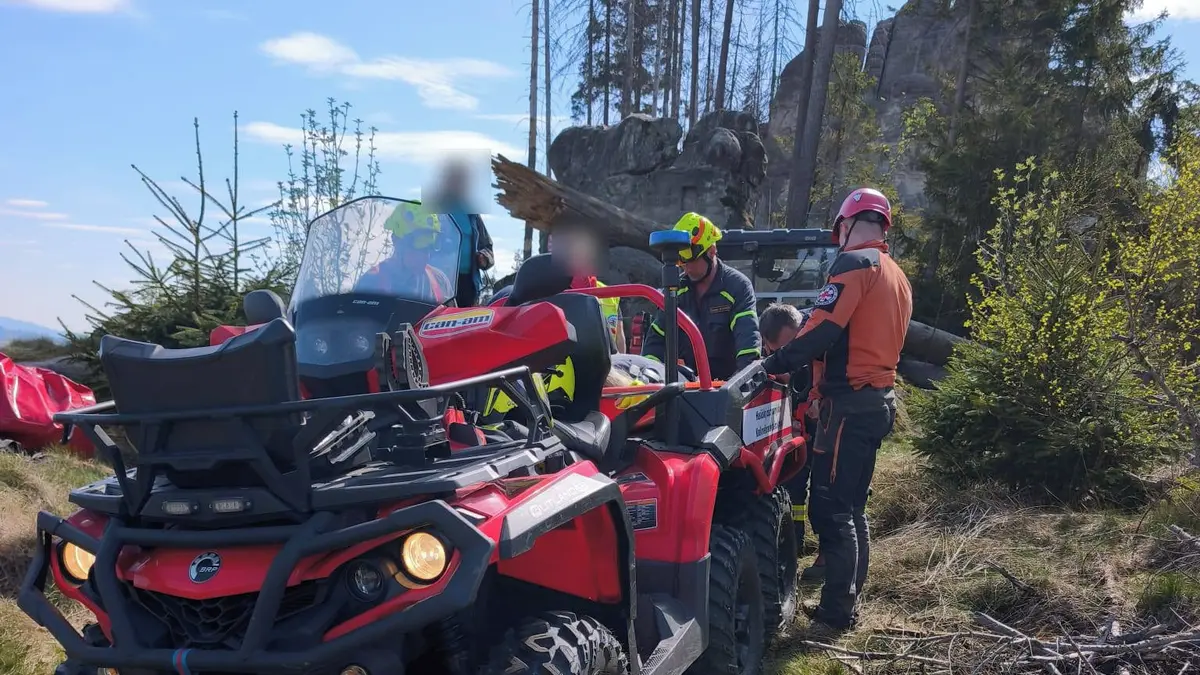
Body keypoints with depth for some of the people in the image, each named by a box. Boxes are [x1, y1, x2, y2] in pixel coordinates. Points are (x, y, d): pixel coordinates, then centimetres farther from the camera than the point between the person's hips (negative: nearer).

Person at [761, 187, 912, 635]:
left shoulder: (854, 264, -9)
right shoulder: (898, 276, 20)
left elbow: (823, 330, -20)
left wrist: (774, 364, -14)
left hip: (849, 401, -10)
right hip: (880, 400, 10)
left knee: (830, 508, -7)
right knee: (851, 507, 15)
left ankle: (836, 614, -3)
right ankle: (847, 601, 22)